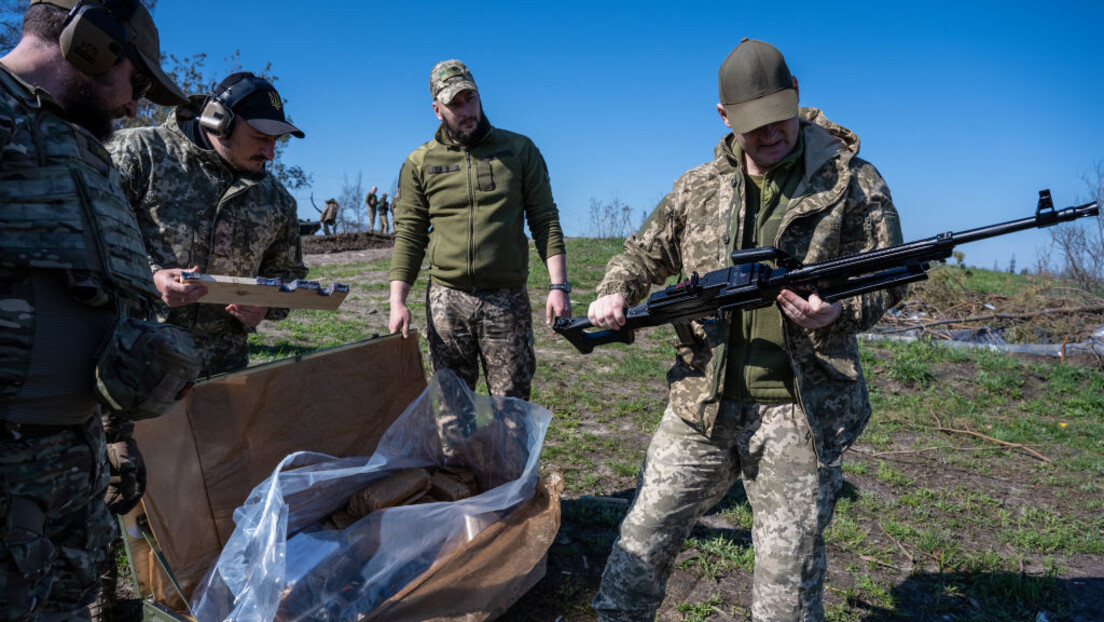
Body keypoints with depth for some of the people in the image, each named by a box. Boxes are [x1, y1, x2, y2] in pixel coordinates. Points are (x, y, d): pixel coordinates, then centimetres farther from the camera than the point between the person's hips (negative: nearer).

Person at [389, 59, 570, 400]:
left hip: (507, 299, -1)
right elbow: (408, 236, 7)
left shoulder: (519, 150, 7)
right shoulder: (419, 163, 8)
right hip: (446, 299, 1)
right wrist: (397, 301, -3)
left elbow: (545, 221, 4)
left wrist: (558, 286, -6)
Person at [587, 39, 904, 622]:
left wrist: (837, 312, -21)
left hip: (799, 412, -2)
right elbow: (642, 255, 18)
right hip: (702, 404, 3)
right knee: (644, 537, 10)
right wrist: (614, 294, -3)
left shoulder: (851, 180, 0)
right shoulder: (698, 187, 7)